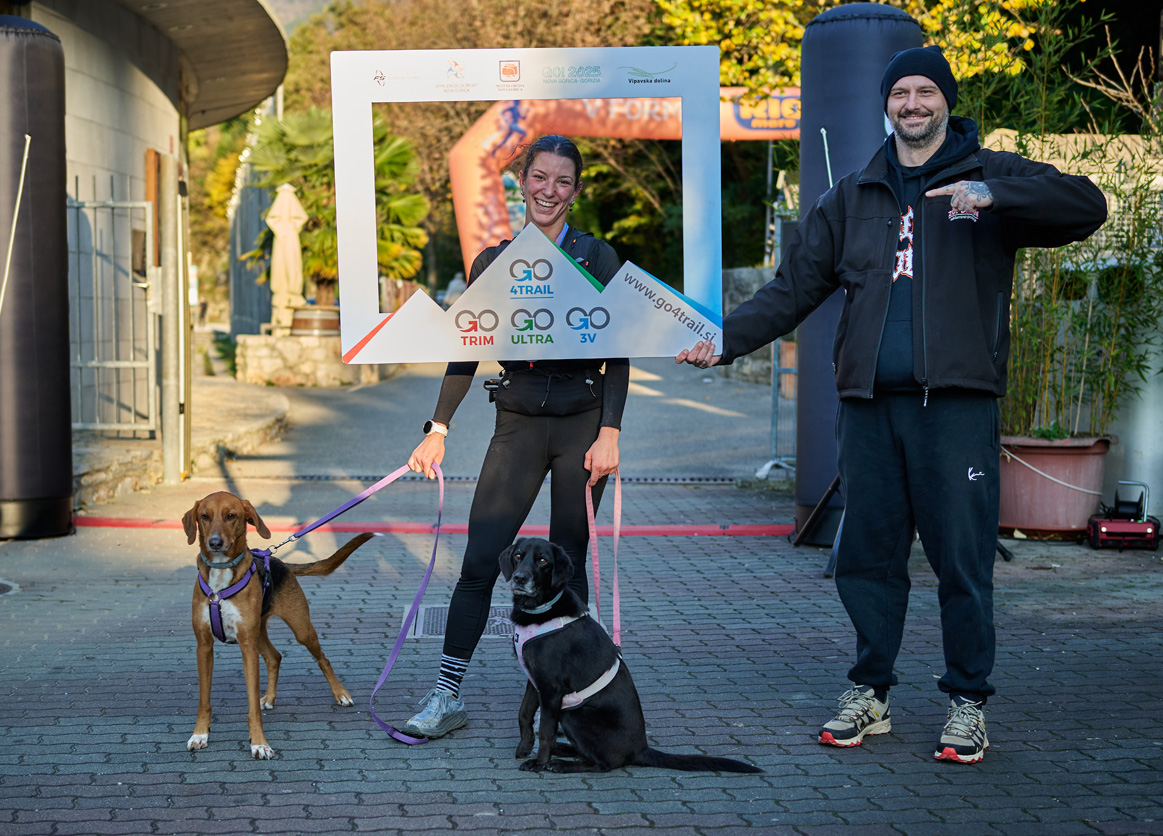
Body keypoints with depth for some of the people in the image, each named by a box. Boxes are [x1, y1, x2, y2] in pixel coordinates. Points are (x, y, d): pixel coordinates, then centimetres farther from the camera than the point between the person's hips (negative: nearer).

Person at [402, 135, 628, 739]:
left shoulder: (597, 258, 2)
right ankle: (446, 695, 0)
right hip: (518, 422, 2)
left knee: (567, 564, 2)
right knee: (479, 560, -6)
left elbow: (618, 353, -1)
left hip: (582, 422, -1)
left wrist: (609, 432, -10)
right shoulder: (492, 262, 7)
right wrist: (438, 428, 3)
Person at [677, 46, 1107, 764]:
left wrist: (990, 193, -22)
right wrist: (726, 341, 4)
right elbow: (795, 287, 17)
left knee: (963, 557, -2)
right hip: (869, 404, 4)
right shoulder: (853, 198, 18)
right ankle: (869, 696, 19)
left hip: (957, 402, -4)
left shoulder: (993, 176, 6)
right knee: (867, 555, 7)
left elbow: (1087, 206, -9)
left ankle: (968, 704, 10)